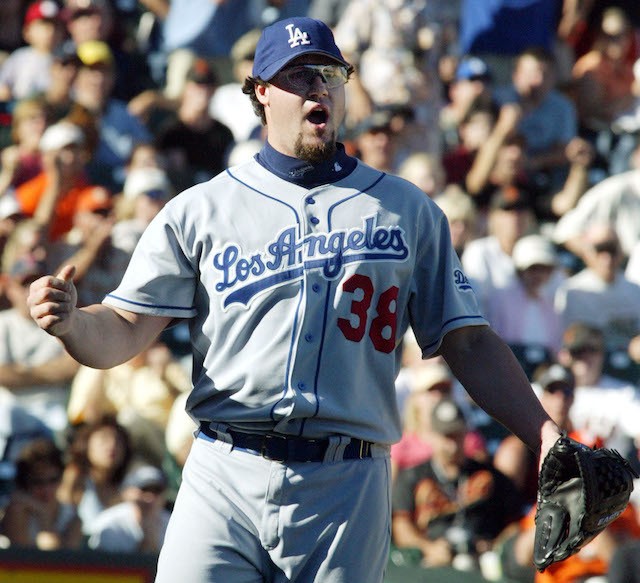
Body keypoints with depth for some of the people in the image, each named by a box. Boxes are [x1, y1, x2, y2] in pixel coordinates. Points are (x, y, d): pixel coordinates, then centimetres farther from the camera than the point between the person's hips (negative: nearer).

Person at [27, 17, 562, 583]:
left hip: (349, 491, 1)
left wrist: (543, 434, -2)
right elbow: (124, 331, 6)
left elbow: (469, 344, 11)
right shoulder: (198, 210, 10)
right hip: (225, 479, -1)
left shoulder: (408, 211, 14)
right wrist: (69, 321, -17)